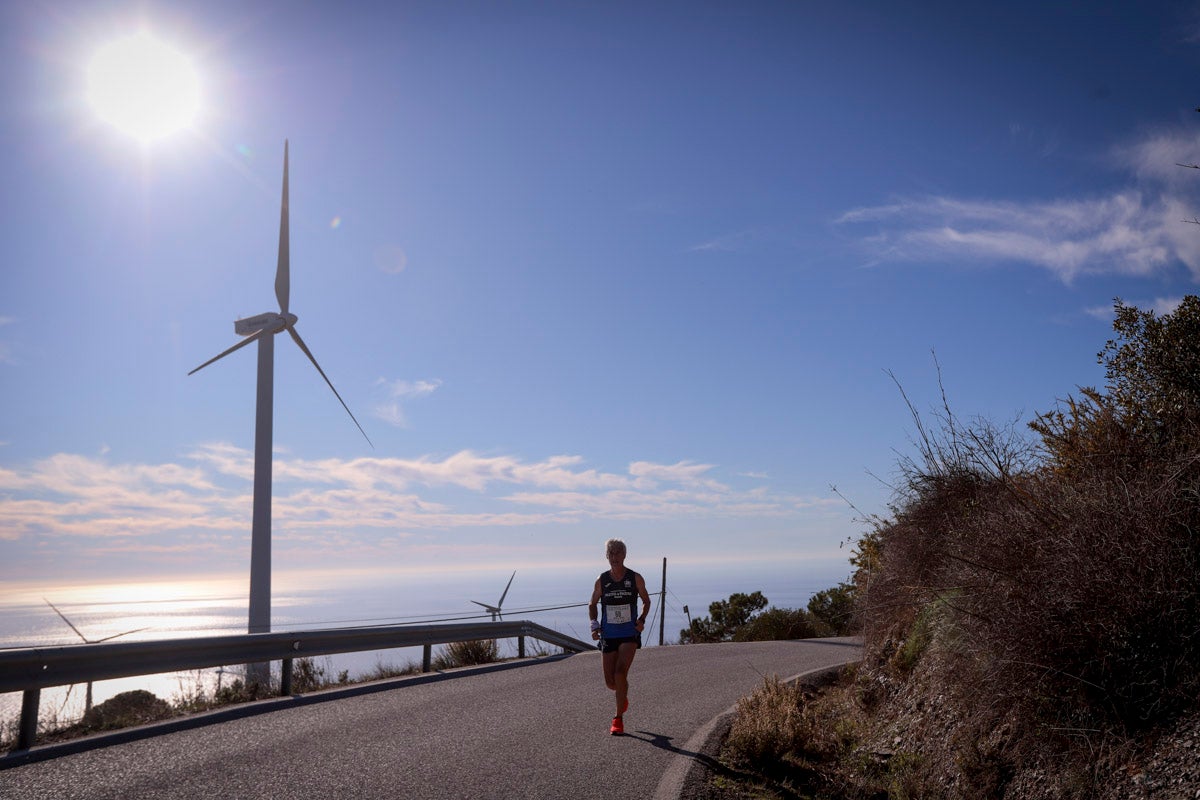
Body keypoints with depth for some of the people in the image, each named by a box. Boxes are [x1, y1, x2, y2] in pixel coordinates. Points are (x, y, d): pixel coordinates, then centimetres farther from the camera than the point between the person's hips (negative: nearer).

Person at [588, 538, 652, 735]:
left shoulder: (635, 578, -4)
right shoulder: (601, 581, -1)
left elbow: (646, 601, 10)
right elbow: (592, 604, 12)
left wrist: (642, 619, -7)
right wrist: (594, 624, -4)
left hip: (630, 635, -2)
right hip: (608, 636, 2)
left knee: (620, 672, -21)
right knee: (610, 682, 3)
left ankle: (618, 718, -7)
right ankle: (623, 696, 40)